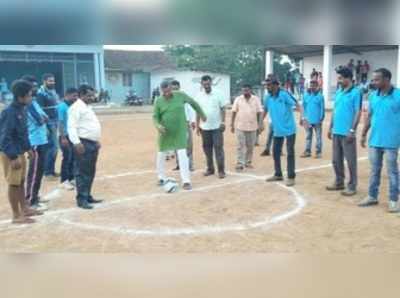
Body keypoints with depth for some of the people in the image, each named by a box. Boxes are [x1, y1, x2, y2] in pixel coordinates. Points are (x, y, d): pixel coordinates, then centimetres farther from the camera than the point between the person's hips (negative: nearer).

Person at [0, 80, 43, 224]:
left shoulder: (22, 110, 5)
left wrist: (28, 148, 18)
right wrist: (13, 157, -25)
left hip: (20, 152, 9)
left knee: (21, 182, 18)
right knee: (14, 184, 0)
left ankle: (25, 209, 31)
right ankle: (17, 216, 10)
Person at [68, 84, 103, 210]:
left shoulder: (88, 107, 19)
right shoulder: (76, 107, -11)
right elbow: (72, 127, -20)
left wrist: (96, 141, 23)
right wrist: (76, 142, -29)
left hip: (92, 143, 10)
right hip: (83, 144, -10)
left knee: (90, 172, 14)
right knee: (82, 172, -6)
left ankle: (88, 196, 23)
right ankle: (81, 199, -2)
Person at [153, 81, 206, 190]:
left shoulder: (180, 95, -7)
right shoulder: (159, 101, -5)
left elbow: (193, 102, 9)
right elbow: (155, 117, -2)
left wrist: (202, 114, 17)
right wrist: (158, 125, -23)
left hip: (180, 131, -2)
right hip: (165, 132, 2)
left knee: (182, 154, -9)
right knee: (161, 155, 10)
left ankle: (186, 181, -3)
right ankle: (162, 178, 30)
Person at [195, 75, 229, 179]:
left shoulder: (218, 94, -2)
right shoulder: (199, 96, 5)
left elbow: (223, 109, -1)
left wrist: (223, 122, -10)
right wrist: (198, 125, 6)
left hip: (217, 127, -3)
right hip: (204, 127, 3)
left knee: (218, 148, -4)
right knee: (207, 148, 8)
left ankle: (221, 170, -1)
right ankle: (210, 169, 19)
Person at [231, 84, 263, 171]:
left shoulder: (256, 99, 1)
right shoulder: (238, 99, 1)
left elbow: (260, 112, 0)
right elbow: (234, 112, 3)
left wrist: (260, 124, -10)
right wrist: (232, 125, 1)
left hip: (252, 127, 1)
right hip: (240, 127, -1)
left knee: (250, 146, 9)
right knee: (241, 146, -4)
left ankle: (248, 162, 23)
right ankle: (240, 164, -3)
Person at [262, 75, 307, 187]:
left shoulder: (284, 94, -15)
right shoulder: (268, 97, 4)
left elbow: (297, 105, -19)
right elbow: (265, 110, 20)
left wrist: (302, 117, -33)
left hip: (289, 129, -6)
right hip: (277, 130, 6)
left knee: (290, 153, -1)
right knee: (276, 152, 12)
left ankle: (291, 177, 7)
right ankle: (278, 174, 27)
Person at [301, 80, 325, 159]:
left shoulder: (320, 96, -8)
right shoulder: (306, 95, 4)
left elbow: (322, 108, -7)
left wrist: (321, 119, -10)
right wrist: (304, 116, 6)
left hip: (317, 120, -4)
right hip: (308, 120, 4)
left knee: (318, 136, 6)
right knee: (308, 136, 12)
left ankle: (318, 152, 13)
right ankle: (307, 151, 20)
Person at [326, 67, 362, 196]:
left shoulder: (356, 93, -9)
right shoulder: (338, 92, 12)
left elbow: (358, 112, -12)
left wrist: (352, 130, -16)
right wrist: (331, 128, 16)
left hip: (347, 133, -7)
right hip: (336, 132, 7)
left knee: (350, 161, 2)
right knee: (336, 160, 14)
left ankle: (352, 186, 11)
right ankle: (339, 182, 27)